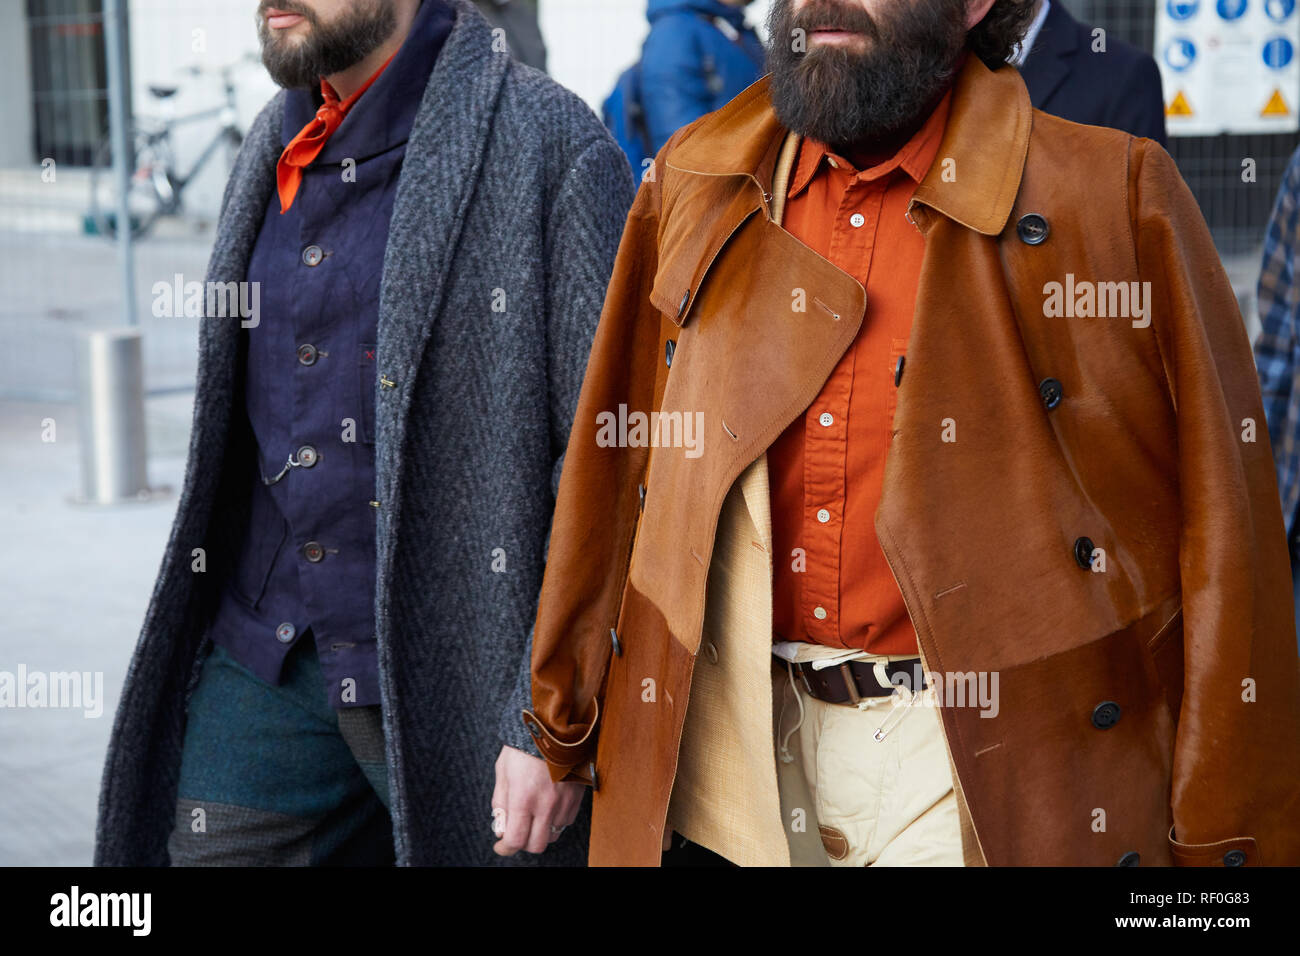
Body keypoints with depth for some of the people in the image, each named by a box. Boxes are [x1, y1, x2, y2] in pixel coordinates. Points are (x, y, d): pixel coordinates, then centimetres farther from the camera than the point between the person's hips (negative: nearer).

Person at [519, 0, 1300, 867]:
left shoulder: (1117, 195, -6)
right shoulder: (694, 188, 7)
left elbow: (1220, 526, -7)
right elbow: (615, 469, 13)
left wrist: (1223, 834, -8)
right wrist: (566, 718, 13)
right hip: (747, 752, 4)